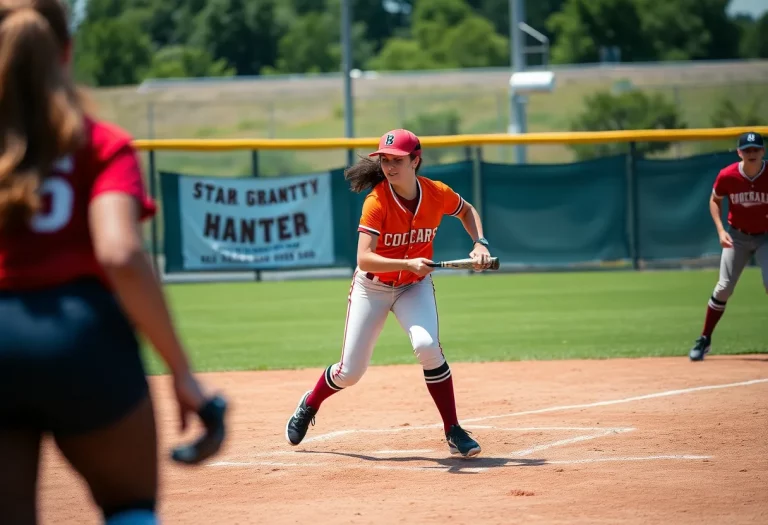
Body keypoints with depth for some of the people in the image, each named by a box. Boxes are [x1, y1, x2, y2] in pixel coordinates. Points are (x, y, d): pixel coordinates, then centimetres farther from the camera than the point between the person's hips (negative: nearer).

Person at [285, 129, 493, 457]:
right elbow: (364, 258, -34)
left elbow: (467, 211, 9)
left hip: (415, 286, 2)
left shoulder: (437, 194, -15)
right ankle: (309, 406, 38)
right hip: (372, 287, -1)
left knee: (426, 345, -28)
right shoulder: (377, 202, -26)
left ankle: (453, 432, -16)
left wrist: (479, 243, -9)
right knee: (350, 373, 4)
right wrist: (408, 263, -47)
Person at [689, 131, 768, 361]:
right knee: (724, 288, 0)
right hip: (737, 236, 1)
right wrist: (721, 231, -8)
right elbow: (715, 201, 3)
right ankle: (704, 340, 13)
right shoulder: (727, 176, -15)